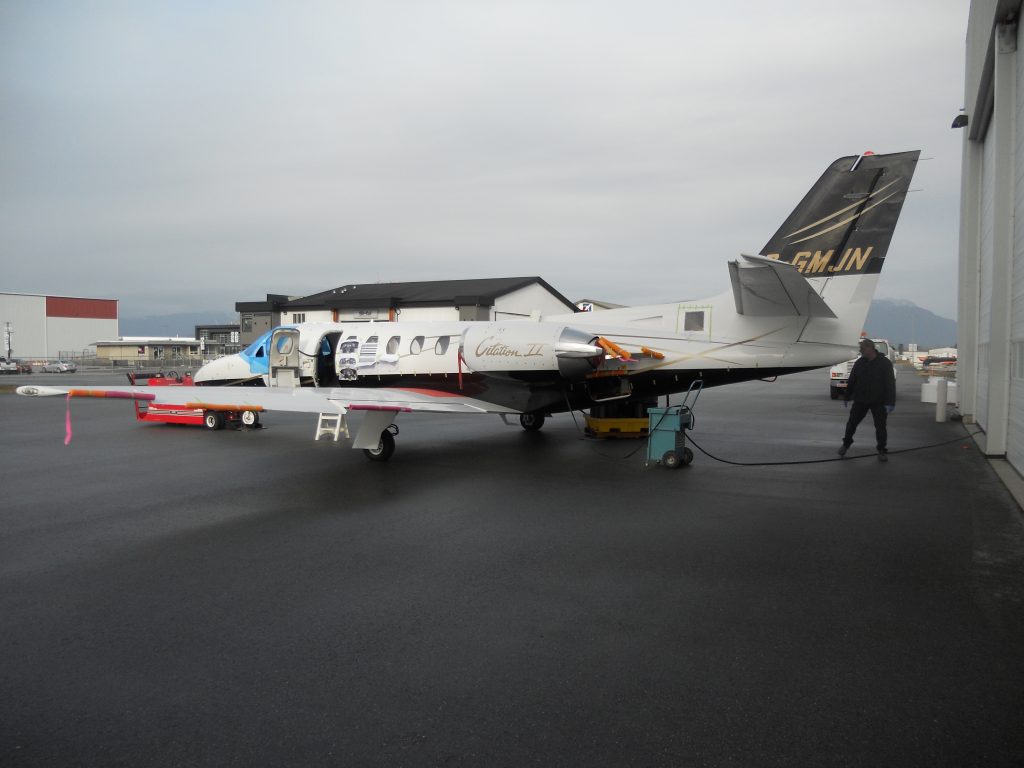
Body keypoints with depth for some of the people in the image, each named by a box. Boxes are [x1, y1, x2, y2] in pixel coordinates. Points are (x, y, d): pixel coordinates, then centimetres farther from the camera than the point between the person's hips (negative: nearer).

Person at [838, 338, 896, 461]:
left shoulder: (885, 363, -9)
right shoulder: (859, 363, 1)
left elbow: (890, 383, -12)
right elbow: (851, 381, 9)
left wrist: (890, 402, -18)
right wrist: (847, 397, 12)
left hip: (878, 401, -3)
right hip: (860, 399, 3)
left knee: (880, 426, 0)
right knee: (852, 423, 8)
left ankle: (882, 451, 13)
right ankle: (846, 443, 29)